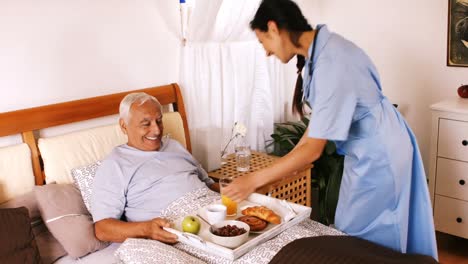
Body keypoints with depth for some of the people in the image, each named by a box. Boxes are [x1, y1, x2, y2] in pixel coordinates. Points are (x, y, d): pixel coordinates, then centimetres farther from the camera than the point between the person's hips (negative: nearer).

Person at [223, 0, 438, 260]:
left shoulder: (331, 63, -30)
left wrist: (253, 180, -23)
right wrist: (290, 157, 9)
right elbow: (321, 118, 6)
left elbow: (313, 149, -28)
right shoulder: (320, 48, -3)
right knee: (354, 231, 19)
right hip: (366, 149, 9)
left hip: (378, 153, -9)